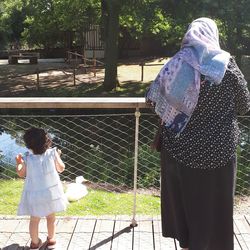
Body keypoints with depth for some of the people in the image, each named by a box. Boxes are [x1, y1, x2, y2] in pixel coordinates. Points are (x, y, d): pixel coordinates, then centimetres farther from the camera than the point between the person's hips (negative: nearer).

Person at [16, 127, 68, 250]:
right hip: (51, 192, 1)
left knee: (34, 220, 18)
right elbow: (61, 168, -4)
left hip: (34, 195, -1)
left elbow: (21, 174, 0)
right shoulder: (52, 153, -17)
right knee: (51, 217, 22)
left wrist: (18, 163, 17)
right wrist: (58, 157, 12)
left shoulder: (27, 159, -17)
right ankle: (51, 239, 40)